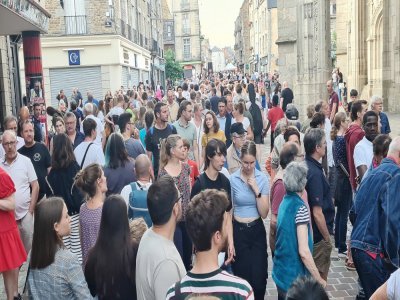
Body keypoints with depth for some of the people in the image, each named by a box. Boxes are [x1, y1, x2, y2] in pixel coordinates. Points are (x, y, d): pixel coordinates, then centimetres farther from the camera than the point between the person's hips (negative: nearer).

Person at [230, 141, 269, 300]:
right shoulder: (232, 179, -6)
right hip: (238, 230, 0)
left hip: (257, 231, 1)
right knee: (241, 276, 7)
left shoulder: (263, 178, -5)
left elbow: (264, 213, -7)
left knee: (259, 276, 2)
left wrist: (257, 191, -19)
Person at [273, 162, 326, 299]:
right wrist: (319, 279, -13)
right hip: (295, 276, -7)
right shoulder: (301, 208, -20)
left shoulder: (284, 202, 3)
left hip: (280, 272, 7)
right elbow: (303, 252, -22)